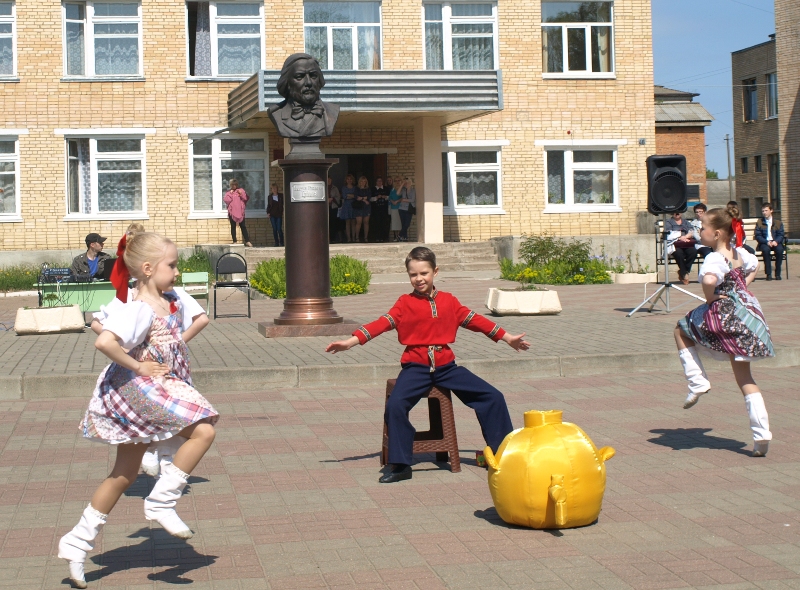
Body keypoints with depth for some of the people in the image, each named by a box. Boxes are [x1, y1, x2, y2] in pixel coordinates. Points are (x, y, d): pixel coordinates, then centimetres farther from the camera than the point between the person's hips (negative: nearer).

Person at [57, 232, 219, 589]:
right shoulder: (140, 309, -19)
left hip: (160, 389, 10)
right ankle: (161, 502, -9)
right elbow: (104, 342, -32)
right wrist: (137, 366, -23)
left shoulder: (171, 303, 9)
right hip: (139, 388, -10)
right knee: (203, 430, -18)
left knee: (125, 473, 14)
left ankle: (77, 543, 23)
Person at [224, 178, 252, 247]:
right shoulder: (228, 193, 10)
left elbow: (246, 198, 3)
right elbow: (226, 200, -5)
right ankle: (234, 241, 7)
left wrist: (241, 194, -10)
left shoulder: (241, 190, 11)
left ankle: (247, 241, -4)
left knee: (243, 226, -2)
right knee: (233, 226, 3)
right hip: (232, 212, 1)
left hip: (240, 211, -1)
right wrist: (230, 194, -9)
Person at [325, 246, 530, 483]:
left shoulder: (448, 301, 11)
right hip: (416, 367, -3)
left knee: (493, 397, -3)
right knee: (395, 405, -28)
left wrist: (507, 338, 20)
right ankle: (400, 465, -17)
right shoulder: (405, 303, 3)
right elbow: (382, 323, -6)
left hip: (446, 366, 3)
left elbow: (475, 320, 17)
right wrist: (350, 341, -18)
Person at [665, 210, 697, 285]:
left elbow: (692, 232, 10)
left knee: (693, 252, -29)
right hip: (674, 245, -3)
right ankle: (684, 274, -21)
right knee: (679, 253, -36)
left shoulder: (686, 222, 28)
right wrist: (680, 238, -13)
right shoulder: (668, 222, 17)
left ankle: (682, 272, -15)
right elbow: (668, 236, 0)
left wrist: (685, 237, -10)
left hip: (686, 245, 3)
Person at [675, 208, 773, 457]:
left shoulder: (715, 258, -17)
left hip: (725, 314, -8)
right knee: (744, 376, 12)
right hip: (748, 312, 8)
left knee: (681, 330, 19)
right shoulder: (740, 253, 8)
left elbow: (708, 280, -38)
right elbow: (753, 266, 30)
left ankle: (698, 382, 8)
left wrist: (710, 299, -19)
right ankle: (761, 434, 5)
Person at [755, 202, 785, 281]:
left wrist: (776, 241, -19)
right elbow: (758, 236, -1)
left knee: (780, 249, -33)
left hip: (775, 242, 1)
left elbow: (781, 235, 3)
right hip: (764, 243, -1)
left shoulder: (778, 222, 10)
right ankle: (768, 274, -28)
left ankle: (778, 273, -20)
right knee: (766, 249, -36)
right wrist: (767, 242, -18)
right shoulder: (759, 222, 7)